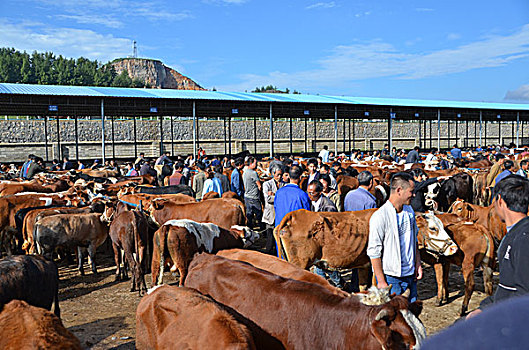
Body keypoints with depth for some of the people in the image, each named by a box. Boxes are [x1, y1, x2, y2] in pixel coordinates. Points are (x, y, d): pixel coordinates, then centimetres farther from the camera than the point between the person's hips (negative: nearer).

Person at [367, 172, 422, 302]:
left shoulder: (409, 210, 7)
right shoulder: (380, 217, -18)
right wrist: (381, 282, -15)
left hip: (410, 275, 7)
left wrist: (418, 264, 12)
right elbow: (374, 252, -16)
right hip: (390, 277, -7)